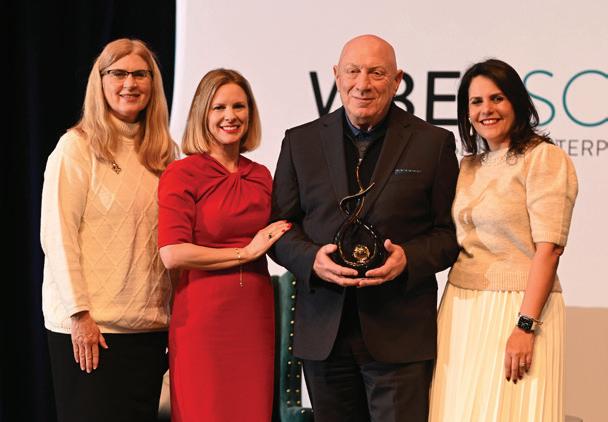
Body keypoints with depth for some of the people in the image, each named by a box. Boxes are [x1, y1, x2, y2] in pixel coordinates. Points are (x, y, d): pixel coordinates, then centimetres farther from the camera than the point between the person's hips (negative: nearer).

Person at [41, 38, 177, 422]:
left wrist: (176, 316, 9)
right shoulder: (78, 146, -5)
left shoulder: (163, 153, 11)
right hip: (90, 326, -5)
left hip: (150, 326, 5)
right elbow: (57, 235, -10)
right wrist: (79, 313, -15)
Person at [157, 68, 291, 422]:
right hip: (203, 316, -5)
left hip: (256, 314, 5)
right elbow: (172, 254, -15)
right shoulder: (182, 174, -5)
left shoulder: (261, 176, 11)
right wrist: (245, 253, -10)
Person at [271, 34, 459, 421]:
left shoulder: (433, 143, 3)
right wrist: (312, 259, -12)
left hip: (400, 334, -2)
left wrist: (409, 258, -16)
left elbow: (451, 231, 3)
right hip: (324, 333, 3)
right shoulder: (301, 142, 9)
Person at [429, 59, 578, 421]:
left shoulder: (544, 158, -7)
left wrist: (525, 327, -20)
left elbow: (548, 249, -14)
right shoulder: (469, 166, 14)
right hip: (461, 310, 6)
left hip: (515, 308, -6)